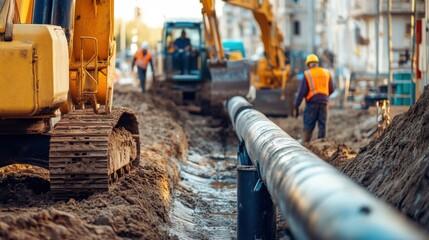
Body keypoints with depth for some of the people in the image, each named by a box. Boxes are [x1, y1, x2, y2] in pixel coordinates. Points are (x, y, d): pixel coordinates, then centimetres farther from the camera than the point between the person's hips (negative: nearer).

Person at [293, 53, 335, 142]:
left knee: (308, 127, 0)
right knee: (322, 126, 6)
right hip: (324, 102, 3)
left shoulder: (307, 74, -2)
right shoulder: (326, 72, 8)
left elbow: (302, 91, -6)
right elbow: (331, 89, 15)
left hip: (312, 102, -3)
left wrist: (296, 106, -2)